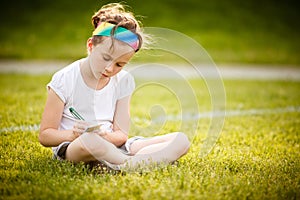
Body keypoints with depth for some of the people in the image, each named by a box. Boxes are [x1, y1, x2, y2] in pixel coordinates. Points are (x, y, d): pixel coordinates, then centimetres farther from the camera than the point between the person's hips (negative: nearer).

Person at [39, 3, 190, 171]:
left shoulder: (123, 81, 4)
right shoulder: (65, 80, -8)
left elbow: (121, 135, 2)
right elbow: (45, 135, -6)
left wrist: (106, 136, -23)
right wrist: (72, 135, -27)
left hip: (112, 146, 6)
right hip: (71, 148, -5)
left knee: (180, 140, -12)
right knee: (90, 141, -45)